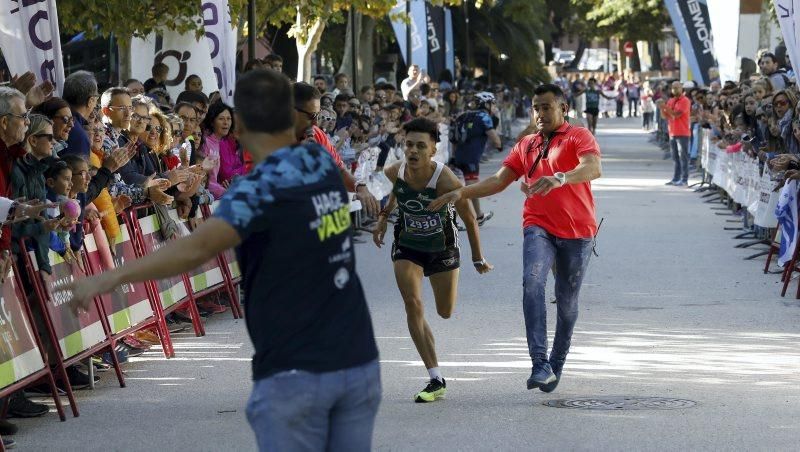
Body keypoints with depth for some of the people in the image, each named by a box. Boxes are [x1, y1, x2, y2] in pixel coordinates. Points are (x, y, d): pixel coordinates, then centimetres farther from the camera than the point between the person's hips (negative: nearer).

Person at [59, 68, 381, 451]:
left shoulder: (263, 187, -15)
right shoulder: (323, 164, 5)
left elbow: (197, 248, -31)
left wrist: (110, 278, -36)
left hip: (296, 375, -6)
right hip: (358, 364, 6)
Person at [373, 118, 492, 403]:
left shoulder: (445, 181, -32)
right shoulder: (395, 172, -20)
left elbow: (469, 219, -17)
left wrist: (478, 258, -7)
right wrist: (384, 215, 11)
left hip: (442, 248, -2)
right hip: (407, 247, 2)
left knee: (445, 312, 10)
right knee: (413, 305, -16)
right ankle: (436, 381, -14)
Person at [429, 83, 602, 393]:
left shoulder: (578, 137, -3)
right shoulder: (526, 145, 16)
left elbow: (593, 169, -23)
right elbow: (499, 181, 16)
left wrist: (559, 178, -41)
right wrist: (461, 193, 1)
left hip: (577, 231, -2)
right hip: (539, 227, 2)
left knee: (567, 301, 8)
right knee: (532, 282, -24)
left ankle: (556, 365, 28)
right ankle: (541, 365, -32)